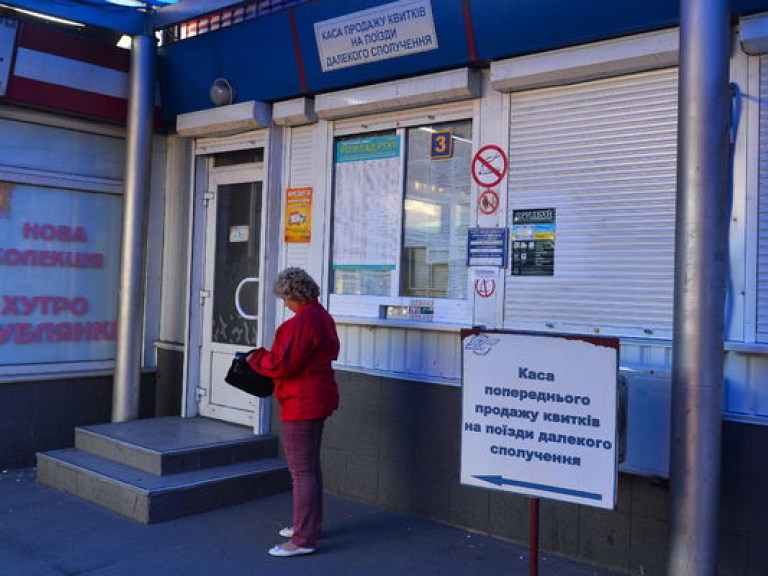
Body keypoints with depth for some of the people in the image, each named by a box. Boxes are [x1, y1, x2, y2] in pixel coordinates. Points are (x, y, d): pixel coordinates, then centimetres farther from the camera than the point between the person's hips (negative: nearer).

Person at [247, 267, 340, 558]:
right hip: (318, 398, 11)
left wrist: (255, 357, -5)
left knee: (302, 470, -5)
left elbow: (282, 364, -24)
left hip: (302, 403, -11)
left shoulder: (302, 322, -22)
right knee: (310, 465, 20)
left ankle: (304, 539, 1)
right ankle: (310, 524, 33)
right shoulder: (322, 316, 11)